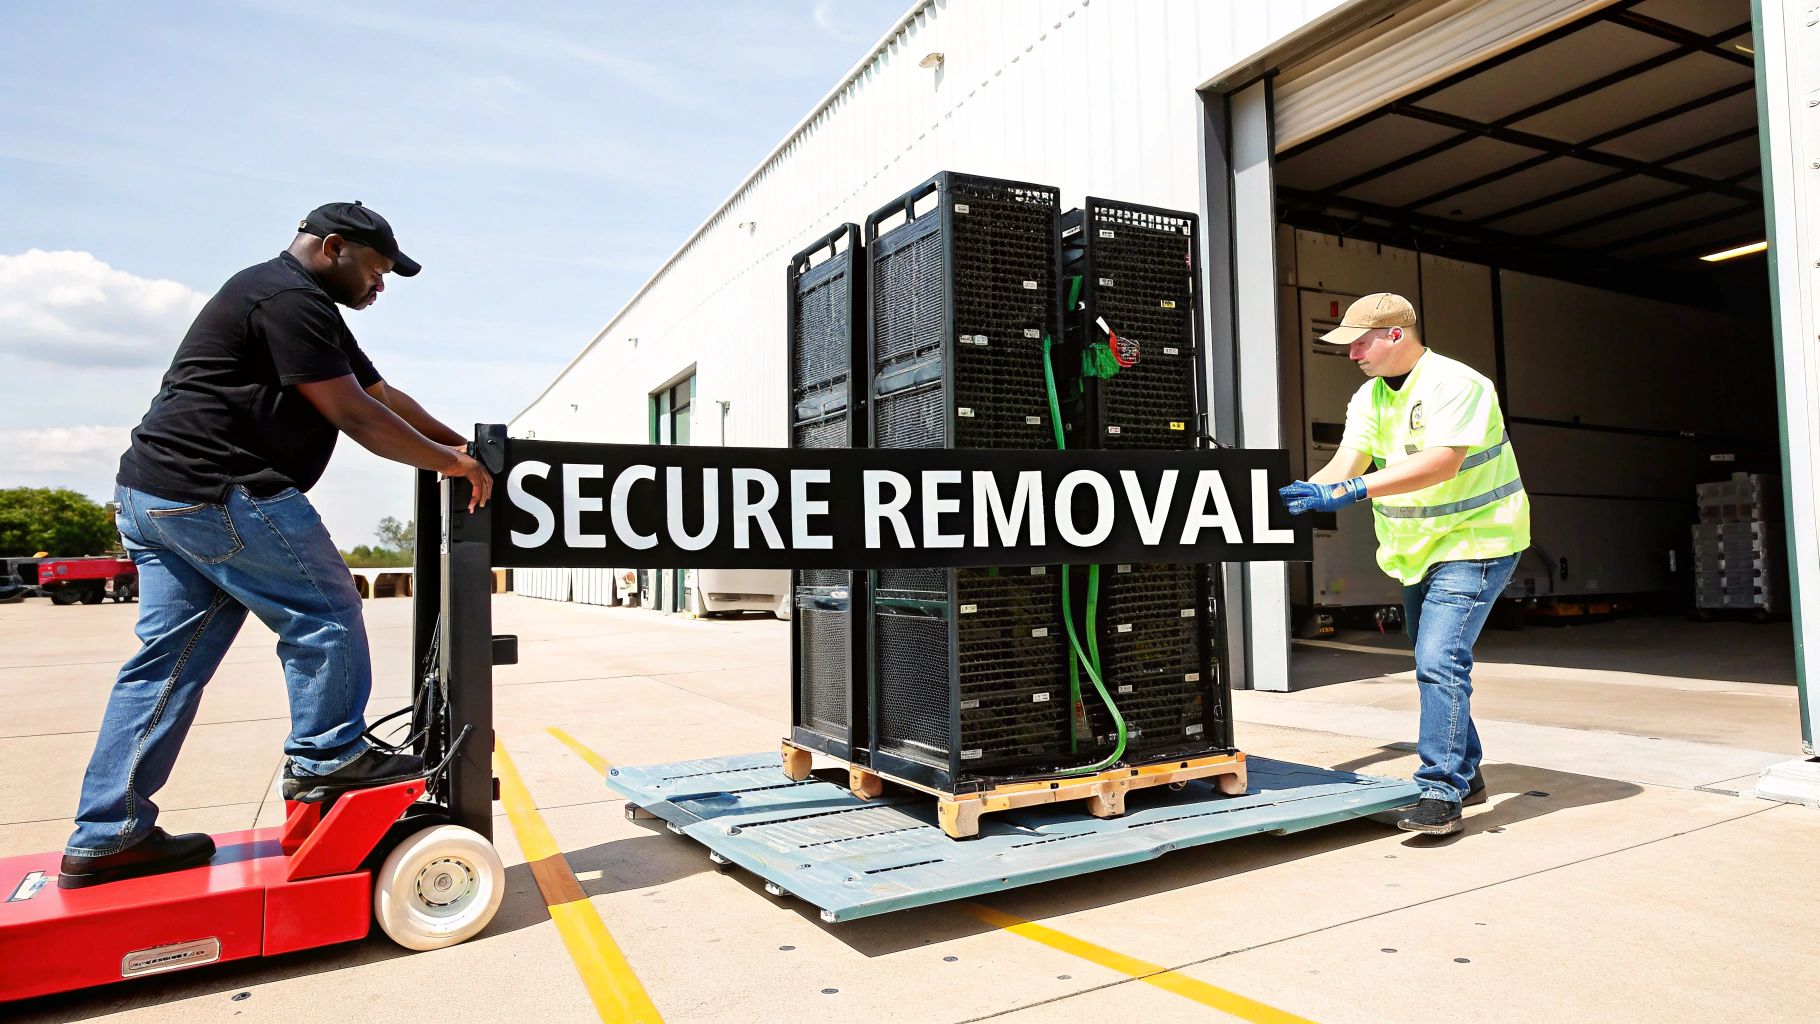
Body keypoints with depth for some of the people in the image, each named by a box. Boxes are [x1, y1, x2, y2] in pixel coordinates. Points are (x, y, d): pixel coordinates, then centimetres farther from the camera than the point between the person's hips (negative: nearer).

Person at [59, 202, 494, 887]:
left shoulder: (308, 309, 23)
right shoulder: (291, 298, -12)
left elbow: (383, 394, 25)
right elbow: (355, 415, -16)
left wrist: (460, 444, 22)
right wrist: (449, 462, -7)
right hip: (216, 491, -11)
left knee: (167, 660, 11)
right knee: (325, 613, 0)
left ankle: (106, 838, 16)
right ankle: (326, 758, 12)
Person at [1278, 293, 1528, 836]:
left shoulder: (1454, 384, -20)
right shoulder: (1369, 398, 5)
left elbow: (1441, 463, -33)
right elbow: (1345, 462, -4)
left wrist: (1351, 490, -40)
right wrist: (1300, 495, -21)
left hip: (1475, 543, -9)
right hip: (1418, 549, 9)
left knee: (1440, 660, -18)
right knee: (1434, 664, 16)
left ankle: (1441, 793, -12)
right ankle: (1466, 774, 32)